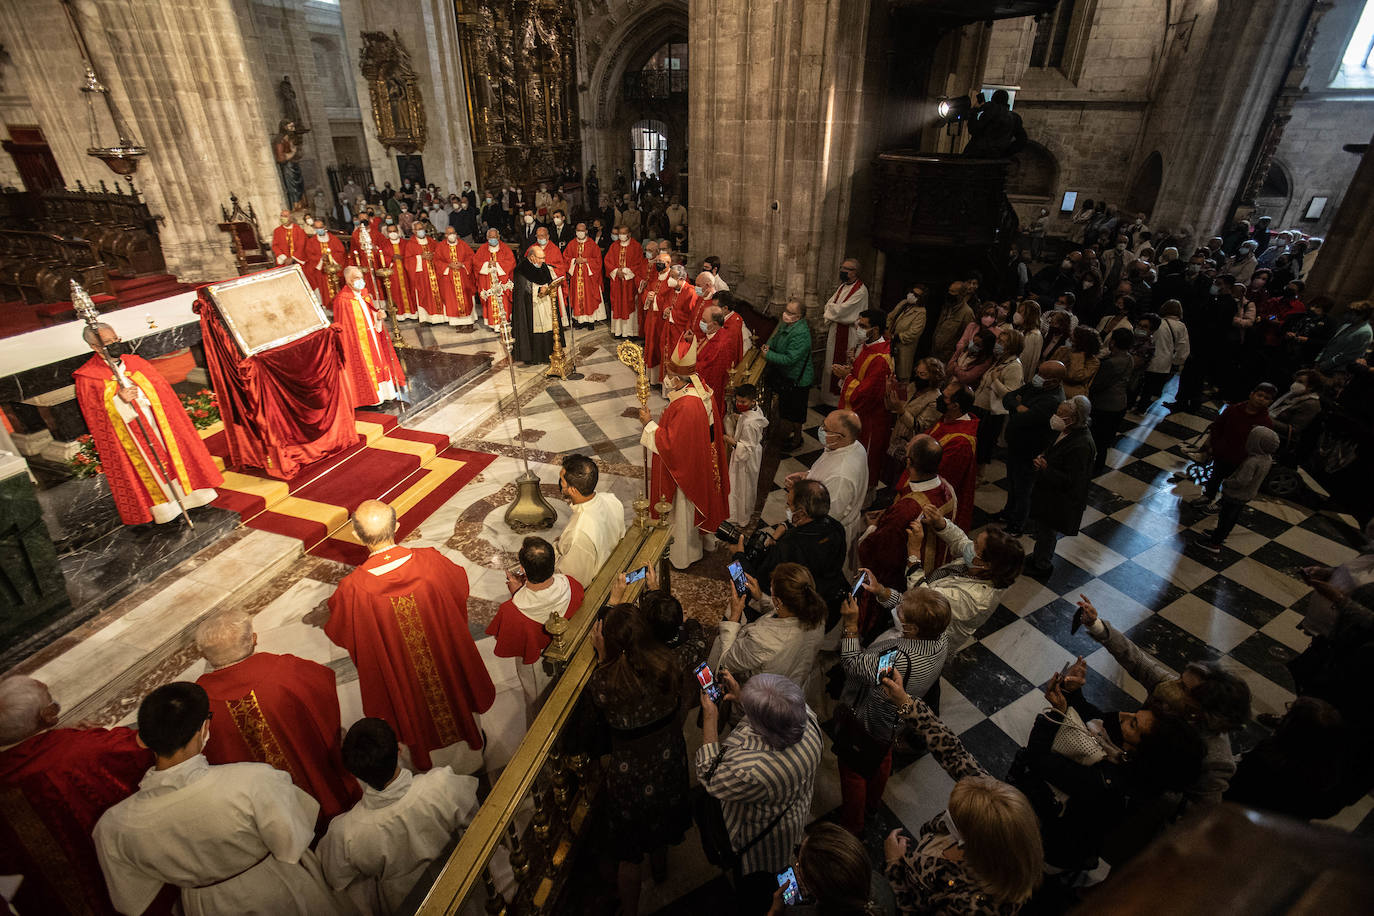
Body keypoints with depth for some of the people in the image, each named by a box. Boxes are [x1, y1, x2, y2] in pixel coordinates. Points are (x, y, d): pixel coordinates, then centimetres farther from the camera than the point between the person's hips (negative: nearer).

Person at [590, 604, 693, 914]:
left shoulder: (603, 681, -34)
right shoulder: (668, 664, -25)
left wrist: (602, 656, -12)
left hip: (629, 773, -4)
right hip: (669, 763, 4)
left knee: (629, 855, 23)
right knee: (660, 819, 37)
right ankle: (660, 867, 64)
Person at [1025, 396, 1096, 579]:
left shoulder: (1081, 446, -30)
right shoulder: (1067, 433, -2)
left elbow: (1069, 480, -27)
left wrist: (1046, 469, -32)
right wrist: (1042, 457, -1)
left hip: (1060, 501, -9)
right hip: (1048, 493, 9)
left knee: (1047, 532, 9)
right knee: (1042, 528, 24)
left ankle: (1042, 566, 30)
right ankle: (1037, 558, 44)